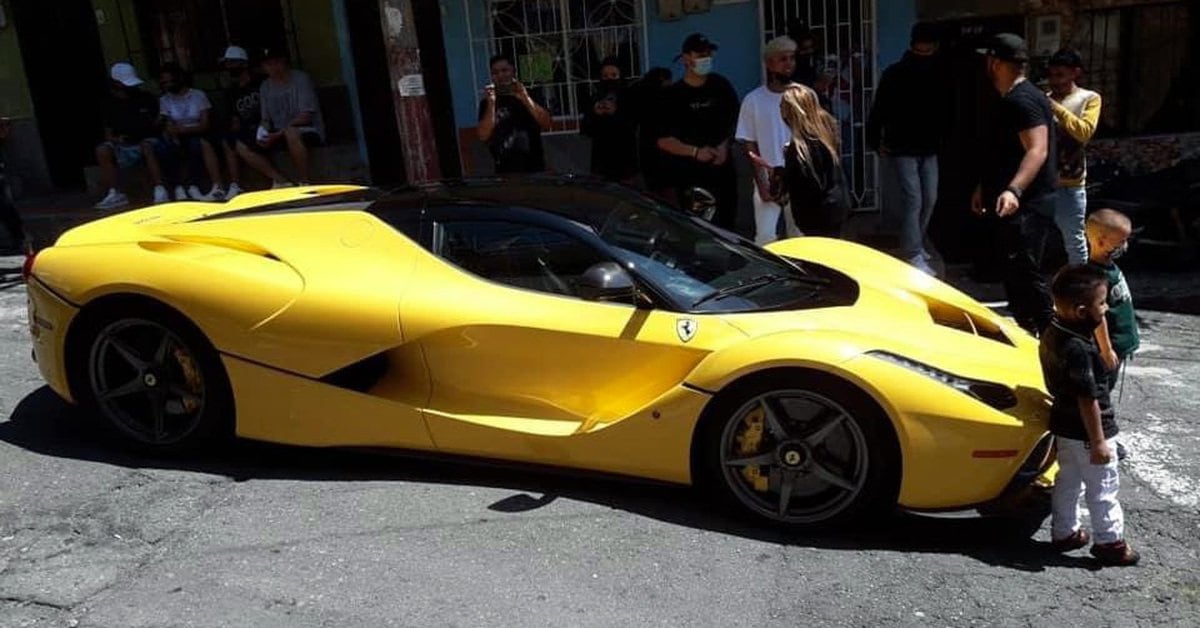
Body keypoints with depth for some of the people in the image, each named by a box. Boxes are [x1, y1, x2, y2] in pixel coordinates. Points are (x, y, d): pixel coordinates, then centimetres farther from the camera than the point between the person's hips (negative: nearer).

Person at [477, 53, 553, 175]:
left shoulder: (529, 96, 8)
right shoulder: (487, 103, 5)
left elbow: (547, 124, -5)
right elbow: (483, 136, -6)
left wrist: (525, 99, -15)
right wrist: (491, 104, -14)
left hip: (534, 167, 1)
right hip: (504, 170, 0)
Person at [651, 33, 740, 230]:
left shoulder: (721, 86, 6)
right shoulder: (673, 95, -4)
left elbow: (733, 120, 18)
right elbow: (663, 140, -4)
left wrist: (724, 145, 0)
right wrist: (695, 152, -17)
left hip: (722, 170, 4)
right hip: (689, 176, -3)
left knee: (727, 227, 9)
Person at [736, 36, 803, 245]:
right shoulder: (753, 100, 0)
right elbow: (750, 148, 0)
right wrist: (761, 184, -7)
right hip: (768, 180, -1)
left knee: (800, 236, 6)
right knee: (765, 238, -8)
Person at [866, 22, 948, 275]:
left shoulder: (938, 76, 6)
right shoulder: (894, 74, -9)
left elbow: (945, 111, 17)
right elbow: (878, 111, -9)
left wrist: (940, 138, 13)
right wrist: (876, 142, -11)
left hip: (929, 150, 6)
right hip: (901, 149, -6)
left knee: (929, 199, 8)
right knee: (912, 200, -10)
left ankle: (912, 244, 24)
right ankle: (913, 254, -8)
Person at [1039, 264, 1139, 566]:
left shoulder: (1052, 333, -3)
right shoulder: (1079, 349, -30)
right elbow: (1088, 400, -25)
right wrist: (1098, 442, -19)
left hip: (1063, 426, 9)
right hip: (1086, 432, -8)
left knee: (1067, 482, 21)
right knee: (1103, 489, 9)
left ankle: (1064, 533, 33)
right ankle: (1110, 542, 24)